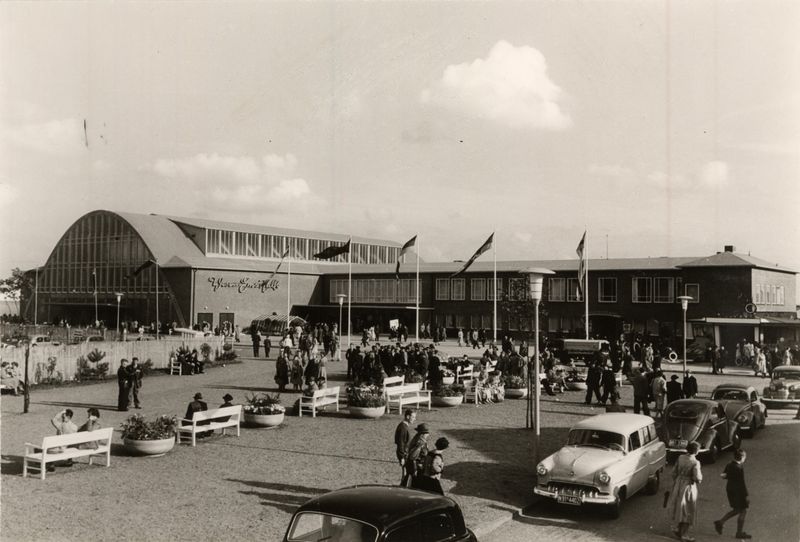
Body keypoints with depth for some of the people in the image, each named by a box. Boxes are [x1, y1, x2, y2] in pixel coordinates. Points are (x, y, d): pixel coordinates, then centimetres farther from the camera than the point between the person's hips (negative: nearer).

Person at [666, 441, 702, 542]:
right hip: (688, 487, -6)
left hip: (678, 485, 6)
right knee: (688, 511, 9)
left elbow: (674, 472, 3)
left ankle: (676, 529, 36)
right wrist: (700, 474, -1)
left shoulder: (680, 458, -3)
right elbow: (697, 478, -22)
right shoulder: (695, 463, -20)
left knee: (677, 508, 22)